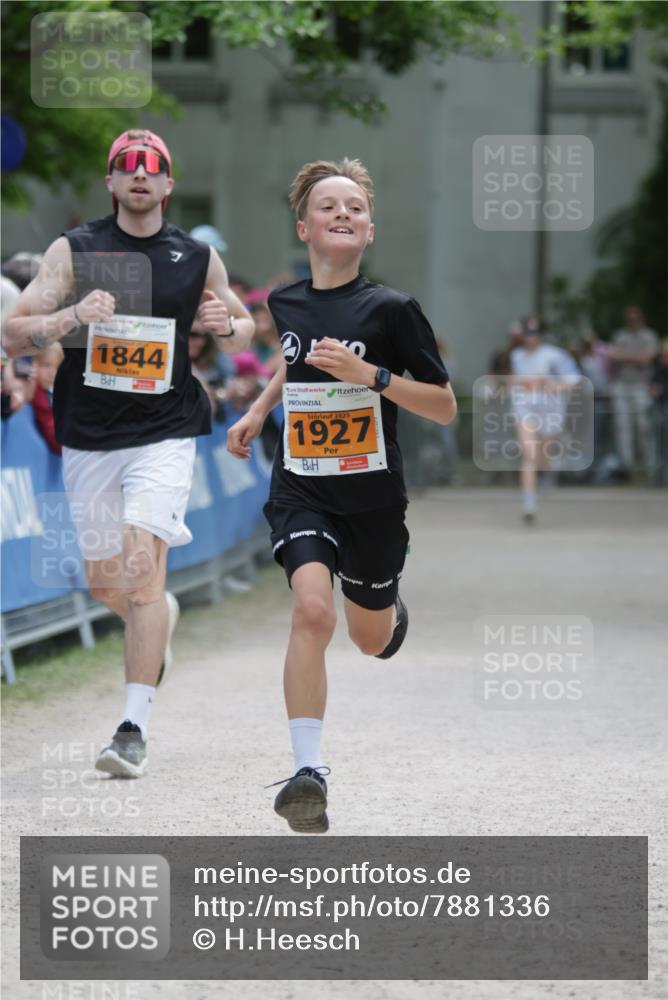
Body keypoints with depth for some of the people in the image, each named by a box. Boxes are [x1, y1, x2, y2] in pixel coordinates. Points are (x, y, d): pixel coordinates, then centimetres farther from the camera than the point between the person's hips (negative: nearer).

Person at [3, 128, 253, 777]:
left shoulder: (198, 259, 4)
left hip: (163, 437, -2)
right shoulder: (74, 250, 0)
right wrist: (72, 317, -24)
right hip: (87, 441, 2)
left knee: (143, 567, -18)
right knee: (105, 584, 13)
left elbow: (244, 332, 18)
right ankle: (160, 617, 50)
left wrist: (227, 325, -6)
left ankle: (133, 729, -18)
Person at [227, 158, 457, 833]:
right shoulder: (286, 303, 1)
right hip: (301, 491, 1)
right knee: (311, 607, -25)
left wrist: (370, 375, -21)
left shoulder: (390, 310, -11)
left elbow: (445, 408, -9)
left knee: (371, 640, 15)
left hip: (372, 497, -1)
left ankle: (390, 609, 55)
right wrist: (258, 411, 17)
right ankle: (307, 772, -24)